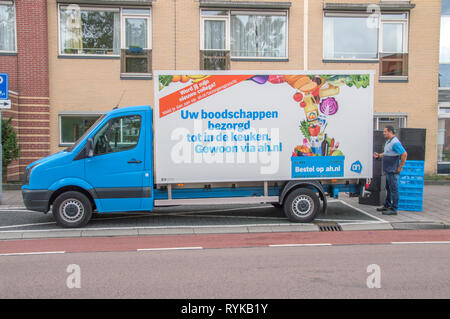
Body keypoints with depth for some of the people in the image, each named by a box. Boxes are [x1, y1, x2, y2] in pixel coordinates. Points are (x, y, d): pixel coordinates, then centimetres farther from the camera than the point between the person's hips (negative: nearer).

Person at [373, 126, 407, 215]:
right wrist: (379, 155, 12)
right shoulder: (388, 141, 14)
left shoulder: (395, 142, -18)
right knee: (388, 188, 18)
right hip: (388, 170, 10)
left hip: (393, 171, -10)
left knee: (393, 189, -4)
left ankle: (393, 209, 1)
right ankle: (387, 206, 29)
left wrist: (400, 167, -18)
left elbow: (404, 154, -23)